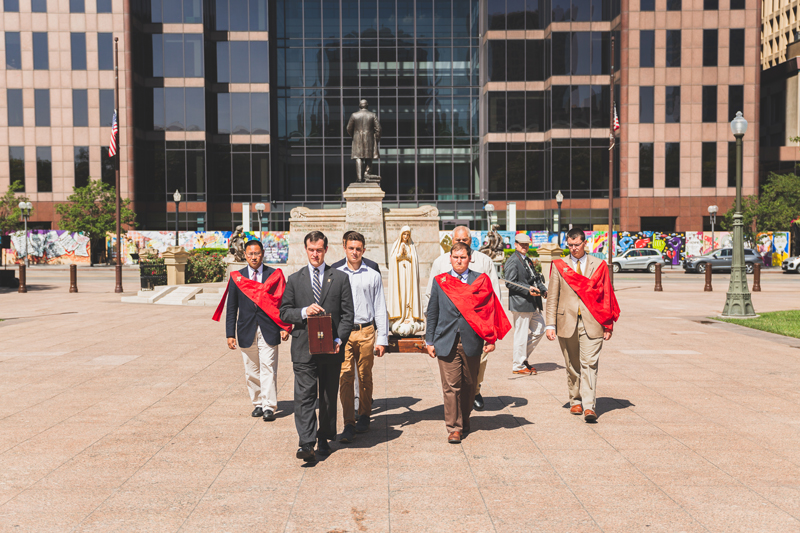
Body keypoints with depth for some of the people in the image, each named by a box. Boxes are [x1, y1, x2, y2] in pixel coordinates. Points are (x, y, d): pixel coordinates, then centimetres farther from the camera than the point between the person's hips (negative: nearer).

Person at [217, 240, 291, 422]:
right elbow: (231, 309, 8)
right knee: (251, 371, 8)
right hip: (247, 332, 2)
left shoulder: (274, 275, 3)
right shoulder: (236, 278, 7)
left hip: (269, 331, -2)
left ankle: (269, 407, -2)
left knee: (268, 369, -6)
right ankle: (258, 403, 21)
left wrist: (285, 327, -5)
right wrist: (230, 334, 3)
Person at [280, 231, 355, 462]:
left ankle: (324, 439, 24)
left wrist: (339, 340, -11)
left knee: (329, 398, 10)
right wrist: (304, 311, -13)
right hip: (303, 348, 0)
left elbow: (347, 314, 2)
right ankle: (306, 444, -7)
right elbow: (284, 312, 7)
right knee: (304, 397, -7)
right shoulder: (295, 279, 8)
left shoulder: (340, 278, 5)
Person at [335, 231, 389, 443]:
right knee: (345, 377, -6)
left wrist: (382, 339, 1)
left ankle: (364, 416, 27)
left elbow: (380, 309, 6)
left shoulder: (373, 276, 6)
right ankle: (349, 425, -3)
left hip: (366, 332, 0)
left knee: (365, 377, 10)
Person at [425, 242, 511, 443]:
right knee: (451, 386, -3)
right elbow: (432, 313, 10)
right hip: (446, 342, 0)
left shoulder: (481, 281, 4)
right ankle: (454, 428, 6)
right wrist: (429, 341, 6)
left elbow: (490, 311, 3)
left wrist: (491, 339, -1)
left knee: (468, 385, 11)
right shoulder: (440, 282, 7)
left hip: (471, 342, 0)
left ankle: (464, 421, 30)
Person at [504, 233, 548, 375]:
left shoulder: (527, 260, 19)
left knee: (539, 330, 14)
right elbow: (510, 283, -17)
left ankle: (522, 357, 25)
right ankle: (518, 366, 10)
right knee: (521, 335, -2)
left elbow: (535, 278, 22)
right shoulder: (513, 261, -10)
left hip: (532, 304, 10)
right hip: (520, 304, -9)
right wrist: (528, 290, -24)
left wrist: (542, 289, 4)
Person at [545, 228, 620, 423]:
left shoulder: (599, 265, 7)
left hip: (591, 323, -1)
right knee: (572, 366, 10)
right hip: (567, 323, 1)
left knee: (589, 364, -8)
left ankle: (589, 407, -9)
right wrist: (550, 324, -2)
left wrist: (608, 325, 5)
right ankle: (575, 401, 24)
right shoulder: (559, 266, 8)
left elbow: (607, 296, 9)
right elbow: (552, 298, 6)